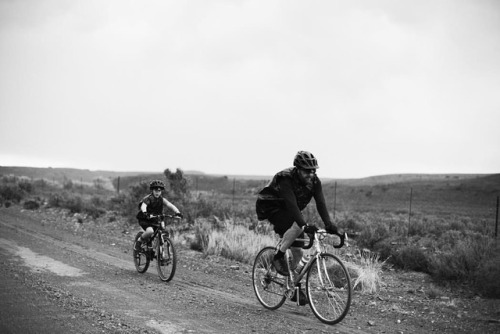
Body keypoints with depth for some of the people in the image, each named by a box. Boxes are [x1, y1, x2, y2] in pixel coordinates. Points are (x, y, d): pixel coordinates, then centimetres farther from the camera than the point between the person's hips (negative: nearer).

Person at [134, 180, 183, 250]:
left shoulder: (162, 199, -4)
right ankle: (139, 241, -4)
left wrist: (177, 212, -39)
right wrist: (145, 213, -61)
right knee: (150, 231, -33)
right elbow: (143, 206, -38)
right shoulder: (148, 199, -17)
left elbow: (170, 205, -20)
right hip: (145, 220, -5)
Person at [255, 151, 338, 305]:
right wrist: (304, 225, -52)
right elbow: (292, 204, -41)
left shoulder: (314, 181, -13)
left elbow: (320, 203, -21)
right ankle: (278, 256, -16)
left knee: (298, 252, -1)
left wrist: (329, 224, -37)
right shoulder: (286, 179, -31)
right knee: (297, 227, -35)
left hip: (289, 213, 6)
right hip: (272, 208, -6)